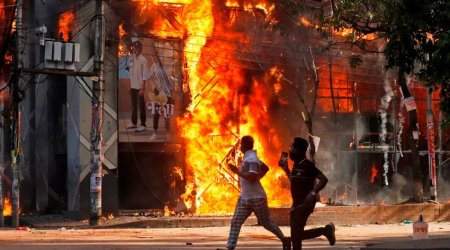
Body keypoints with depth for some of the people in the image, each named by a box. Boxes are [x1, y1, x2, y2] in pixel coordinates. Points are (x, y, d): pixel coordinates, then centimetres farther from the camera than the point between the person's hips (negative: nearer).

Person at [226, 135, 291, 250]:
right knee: (235, 222, -2)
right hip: (245, 198, 9)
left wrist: (237, 172, -26)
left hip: (256, 198, -9)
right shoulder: (249, 157, 12)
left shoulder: (251, 159, -19)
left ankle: (285, 240, 22)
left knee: (267, 223, 5)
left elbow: (252, 177, -29)